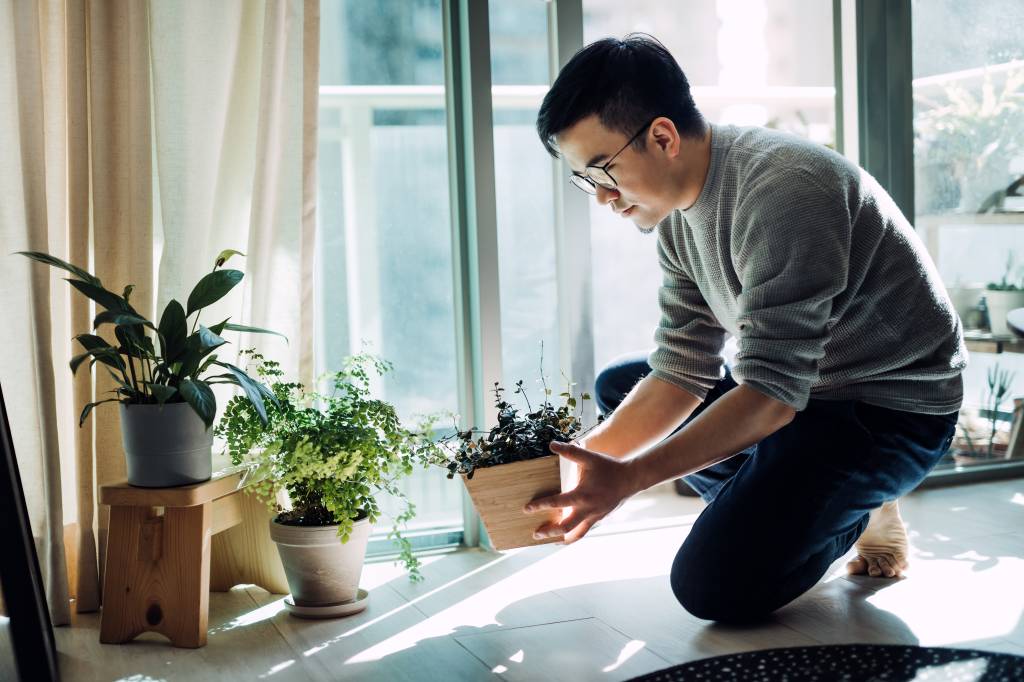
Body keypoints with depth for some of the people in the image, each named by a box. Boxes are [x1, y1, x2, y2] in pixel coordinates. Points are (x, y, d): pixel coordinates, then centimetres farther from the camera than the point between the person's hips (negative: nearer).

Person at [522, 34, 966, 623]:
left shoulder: (782, 191, -28)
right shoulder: (680, 211, 1)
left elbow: (770, 394, -31)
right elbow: (682, 374, 1)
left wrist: (628, 477, -35)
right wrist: (583, 460, -12)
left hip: (893, 411, -9)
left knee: (711, 584, -23)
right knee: (616, 388, 13)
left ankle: (860, 516, 4)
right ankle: (793, 510, 7)